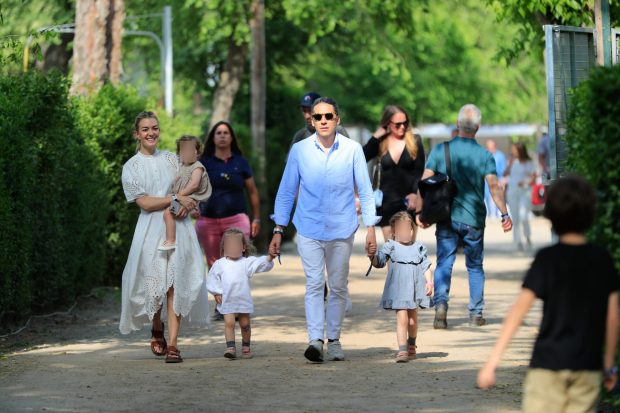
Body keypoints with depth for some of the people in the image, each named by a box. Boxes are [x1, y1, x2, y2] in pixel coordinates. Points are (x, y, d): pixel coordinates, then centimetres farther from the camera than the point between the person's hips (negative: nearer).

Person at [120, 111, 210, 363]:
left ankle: (172, 344, -10)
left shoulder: (171, 159, 14)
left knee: (175, 285, -8)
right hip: (152, 229, -2)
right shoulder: (131, 167, 5)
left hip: (178, 227, 2)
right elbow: (144, 202, -5)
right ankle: (157, 330, 25)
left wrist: (186, 206, -8)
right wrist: (177, 198, -11)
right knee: (153, 283, -4)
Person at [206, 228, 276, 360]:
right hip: (227, 300, -1)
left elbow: (260, 263, -8)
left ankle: (246, 347, 25)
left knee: (245, 324, 9)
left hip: (244, 299, 1)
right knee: (229, 323, -11)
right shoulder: (220, 264, 3)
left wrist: (269, 258, -26)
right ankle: (231, 347, -13)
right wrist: (216, 293, -3)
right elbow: (212, 279, 7)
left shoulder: (247, 262, 3)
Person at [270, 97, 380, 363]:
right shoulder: (299, 151, 0)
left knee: (338, 287, 9)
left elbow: (365, 191, 3)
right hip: (309, 230, -1)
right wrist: (278, 231, 4)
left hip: (342, 230, 1)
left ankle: (334, 340, 20)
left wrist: (371, 229, -1)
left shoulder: (353, 150, -2)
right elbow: (286, 192, 6)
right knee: (314, 284, -12)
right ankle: (315, 340, -20)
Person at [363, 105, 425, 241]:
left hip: (408, 201, -2)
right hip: (387, 203, 2)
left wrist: (414, 193, -16)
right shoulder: (380, 143, 5)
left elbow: (420, 172, -2)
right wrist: (375, 137, -8)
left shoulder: (414, 141, 1)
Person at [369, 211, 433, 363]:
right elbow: (379, 262, -6)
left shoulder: (419, 248, 9)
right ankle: (402, 350, -14)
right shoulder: (391, 247, 1)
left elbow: (426, 266, 10)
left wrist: (429, 282, -1)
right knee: (402, 319, -13)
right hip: (398, 290, -3)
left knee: (412, 320, 14)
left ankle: (411, 346, 36)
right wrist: (372, 256, -26)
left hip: (415, 287, 3)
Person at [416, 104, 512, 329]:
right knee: (475, 267, 15)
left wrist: (419, 211, 1)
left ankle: (441, 303, -21)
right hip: (473, 219, 0)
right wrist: (505, 214, -9)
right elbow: (494, 186, -14)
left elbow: (425, 182, -6)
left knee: (444, 264, 3)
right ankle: (475, 313, 17)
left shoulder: (441, 150, -2)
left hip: (446, 218, 0)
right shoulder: (484, 155, -6)